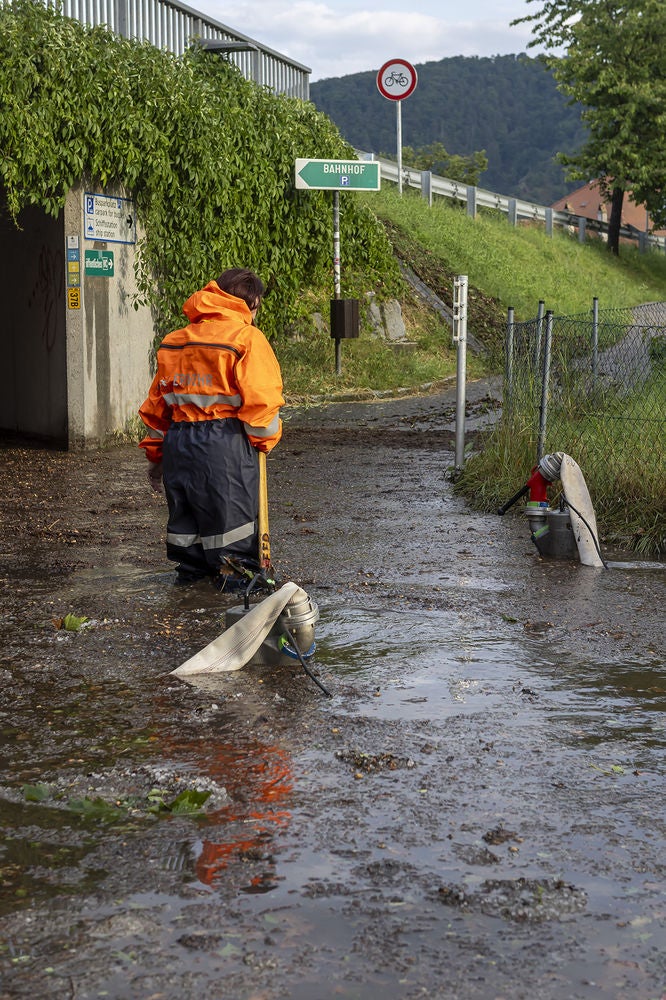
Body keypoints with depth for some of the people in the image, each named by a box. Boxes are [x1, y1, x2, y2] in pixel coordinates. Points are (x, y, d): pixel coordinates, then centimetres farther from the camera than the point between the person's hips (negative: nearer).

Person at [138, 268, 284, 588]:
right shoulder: (246, 337, -7)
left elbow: (156, 402, 18)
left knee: (186, 505, 18)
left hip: (177, 439, 6)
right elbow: (260, 399, -15)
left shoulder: (174, 340, 15)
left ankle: (191, 564, 27)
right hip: (224, 438, -6)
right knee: (231, 505, 4)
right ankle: (233, 569, 8)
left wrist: (154, 452, 24)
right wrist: (265, 439, 2)